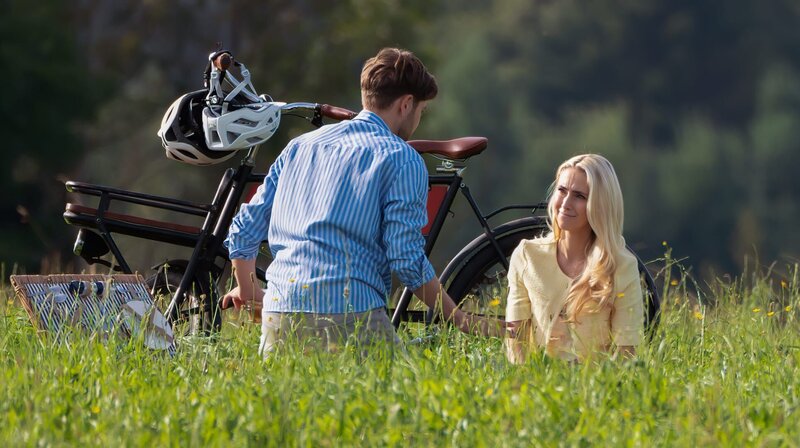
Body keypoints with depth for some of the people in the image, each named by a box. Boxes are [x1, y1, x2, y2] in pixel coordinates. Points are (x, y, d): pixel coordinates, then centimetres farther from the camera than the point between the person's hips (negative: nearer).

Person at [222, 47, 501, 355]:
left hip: (279, 315, 5)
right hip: (350, 313, -5)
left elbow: (244, 230, 21)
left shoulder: (301, 145, 20)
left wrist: (247, 291, 39)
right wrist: (462, 321, 4)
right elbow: (407, 260, -6)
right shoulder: (402, 159, 2)